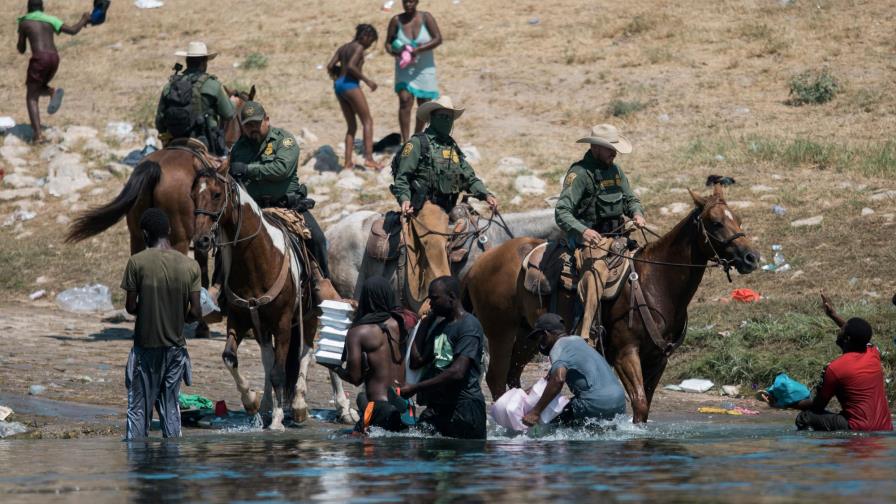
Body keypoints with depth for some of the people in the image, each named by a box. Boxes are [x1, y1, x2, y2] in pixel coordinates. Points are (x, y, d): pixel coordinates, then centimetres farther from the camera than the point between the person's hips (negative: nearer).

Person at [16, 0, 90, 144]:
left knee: (31, 97, 4)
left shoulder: (24, 23, 9)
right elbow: (73, 30, 9)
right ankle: (54, 92, -9)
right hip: (54, 58, 5)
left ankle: (37, 134, -13)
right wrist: (84, 20, 29)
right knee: (37, 89, 27)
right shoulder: (50, 20, 17)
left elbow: (21, 50, 13)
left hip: (39, 58, -5)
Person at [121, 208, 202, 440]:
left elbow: (130, 306, -7)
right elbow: (195, 312, -4)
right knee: (171, 409, 10)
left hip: (145, 345, -3)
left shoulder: (137, 262, -11)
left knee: (139, 409, 3)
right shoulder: (190, 266, -3)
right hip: (176, 345, 3)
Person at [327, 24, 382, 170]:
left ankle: (348, 162, 3)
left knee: (352, 126, 12)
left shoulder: (343, 48, 18)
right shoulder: (358, 48, -5)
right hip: (351, 85, -8)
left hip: (338, 86, 8)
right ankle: (368, 157, -17)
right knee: (368, 121, -4)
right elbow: (351, 66, -20)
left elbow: (330, 66, 11)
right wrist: (367, 80, -15)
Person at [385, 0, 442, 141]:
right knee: (405, 101, -19)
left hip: (424, 69, 1)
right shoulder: (396, 20, -5)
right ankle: (405, 142, -22)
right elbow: (388, 43, 2)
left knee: (424, 106, 7)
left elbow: (438, 39, -14)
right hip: (404, 69, -1)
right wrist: (395, 53, -21)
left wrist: (417, 50, -24)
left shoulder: (426, 17, -7)